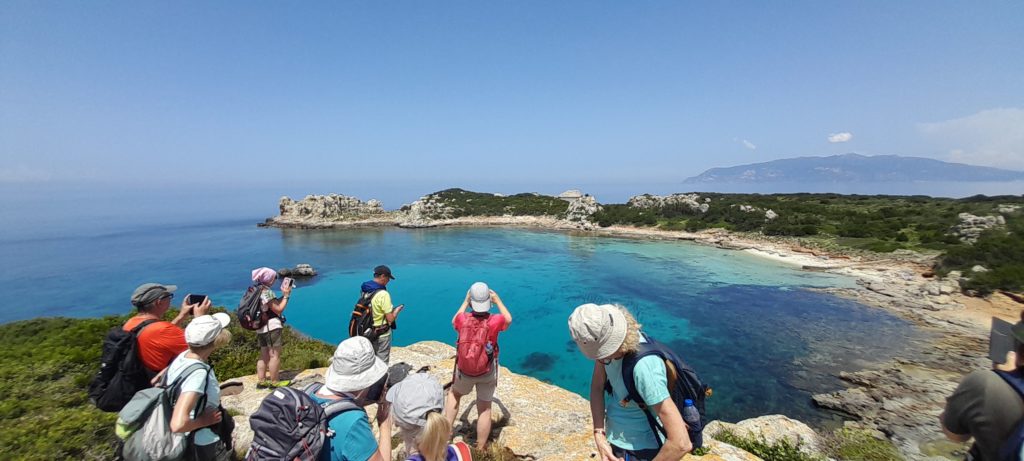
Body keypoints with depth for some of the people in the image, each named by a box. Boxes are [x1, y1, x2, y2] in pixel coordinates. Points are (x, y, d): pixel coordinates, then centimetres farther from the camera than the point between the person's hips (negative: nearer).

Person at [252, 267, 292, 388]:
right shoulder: (267, 292, -18)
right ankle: (274, 382, 4)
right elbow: (278, 309, -14)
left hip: (261, 328, 10)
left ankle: (261, 381, 20)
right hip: (272, 327, -10)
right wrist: (286, 295, -9)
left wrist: (283, 294, 9)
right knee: (275, 355, -2)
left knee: (264, 355, 15)